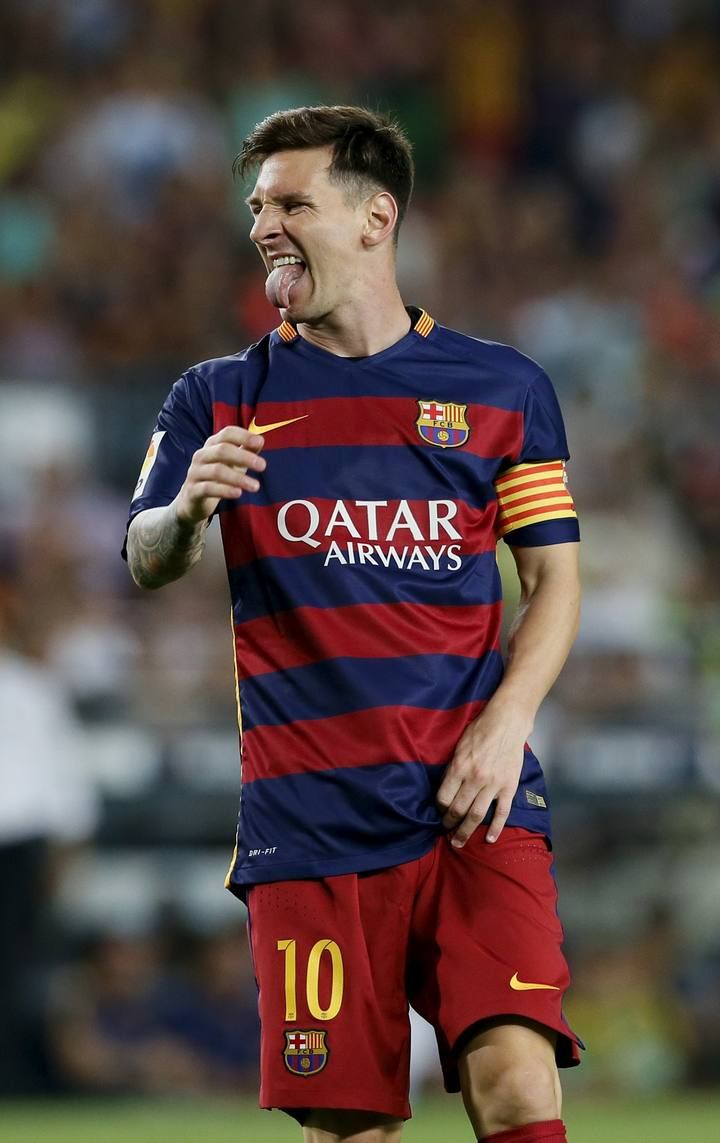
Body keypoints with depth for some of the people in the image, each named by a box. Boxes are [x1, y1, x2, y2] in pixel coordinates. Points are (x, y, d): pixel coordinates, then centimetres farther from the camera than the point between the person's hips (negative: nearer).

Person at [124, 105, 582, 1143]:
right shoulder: (221, 398, 10)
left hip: (472, 802, -1)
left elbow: (554, 577, 10)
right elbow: (145, 566, 2)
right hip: (307, 815, 1)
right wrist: (186, 512, -22)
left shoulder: (503, 387, 9)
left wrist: (507, 719, -6)